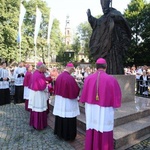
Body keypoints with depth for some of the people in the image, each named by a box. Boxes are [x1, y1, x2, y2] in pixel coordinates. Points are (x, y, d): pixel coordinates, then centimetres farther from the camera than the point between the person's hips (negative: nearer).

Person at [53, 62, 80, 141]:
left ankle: (59, 133, 35)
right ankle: (68, 136, 19)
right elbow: (76, 90, -15)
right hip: (68, 102, -7)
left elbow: (56, 88, 11)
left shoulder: (59, 76, 0)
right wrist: (77, 86, 5)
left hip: (59, 100, 7)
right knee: (68, 119, 7)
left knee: (60, 116, 19)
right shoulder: (70, 78, -22)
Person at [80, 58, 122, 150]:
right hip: (105, 111, -3)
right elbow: (116, 96, -5)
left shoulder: (88, 78, -7)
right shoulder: (111, 79, -14)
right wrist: (113, 104, 13)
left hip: (91, 109, 3)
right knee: (104, 133, 11)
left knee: (92, 132, 17)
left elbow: (84, 96, 3)